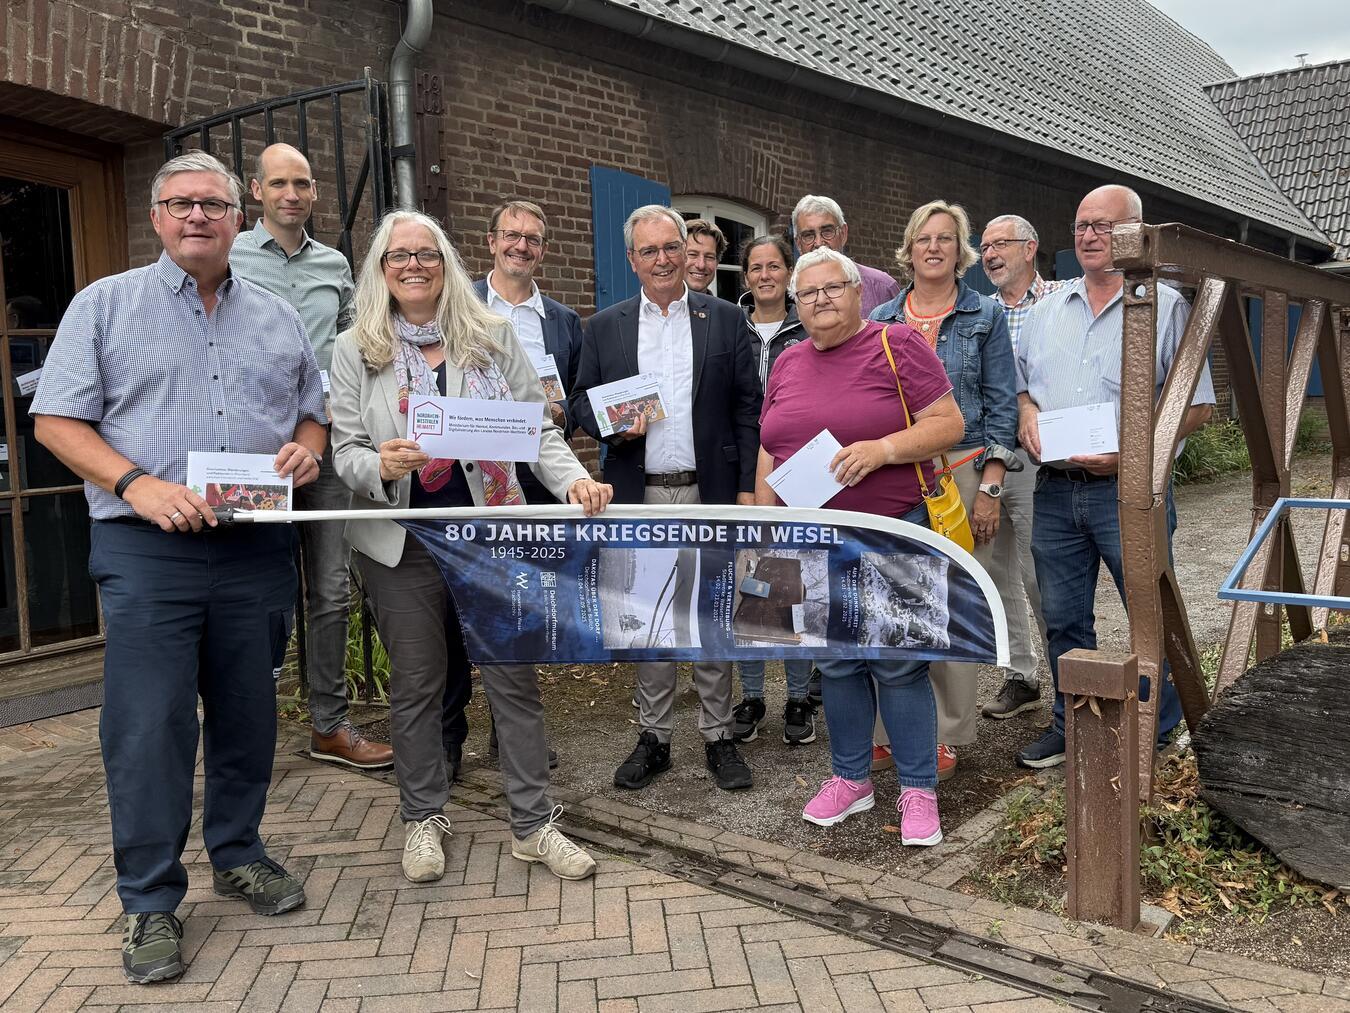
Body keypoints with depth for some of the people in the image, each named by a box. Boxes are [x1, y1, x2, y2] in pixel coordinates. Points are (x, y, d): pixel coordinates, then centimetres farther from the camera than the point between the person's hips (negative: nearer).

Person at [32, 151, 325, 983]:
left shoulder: (278, 319, 15)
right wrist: (137, 484, -15)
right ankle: (152, 902, 9)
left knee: (249, 716, 11)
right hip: (148, 549, -3)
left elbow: (315, 412, 20)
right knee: (150, 726, -3)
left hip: (256, 548, 3)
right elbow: (57, 420, 0)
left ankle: (239, 854, 30)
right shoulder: (106, 305, 5)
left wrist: (306, 449, -4)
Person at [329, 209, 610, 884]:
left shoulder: (492, 336, 5)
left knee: (514, 676, 3)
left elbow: (538, 428, 2)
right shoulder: (356, 351, 3)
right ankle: (423, 820, 27)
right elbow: (346, 450, 1)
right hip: (403, 543, 0)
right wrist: (380, 465, -21)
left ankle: (532, 823, 15)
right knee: (415, 683, 10)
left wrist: (573, 479, -15)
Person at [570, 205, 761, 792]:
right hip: (639, 497, 1)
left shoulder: (726, 320, 5)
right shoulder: (604, 328, 7)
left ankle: (718, 736, 19)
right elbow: (581, 402, 9)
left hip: (710, 493, -1)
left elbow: (747, 409, 2)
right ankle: (654, 736, 21)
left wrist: (747, 488, -4)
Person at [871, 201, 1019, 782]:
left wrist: (990, 487, -8)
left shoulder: (985, 316, 5)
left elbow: (1001, 405, 1)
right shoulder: (882, 320, 12)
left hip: (962, 470, -2)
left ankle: (949, 736, 10)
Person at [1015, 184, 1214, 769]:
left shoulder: (1166, 307, -2)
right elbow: (1019, 384, 21)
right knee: (1063, 620, 12)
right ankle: (1071, 726, 27)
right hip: (1055, 490, 5)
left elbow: (1197, 406, -5)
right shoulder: (1047, 310, 14)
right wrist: (1026, 414, -3)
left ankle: (1160, 731, 23)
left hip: (1129, 489, -4)